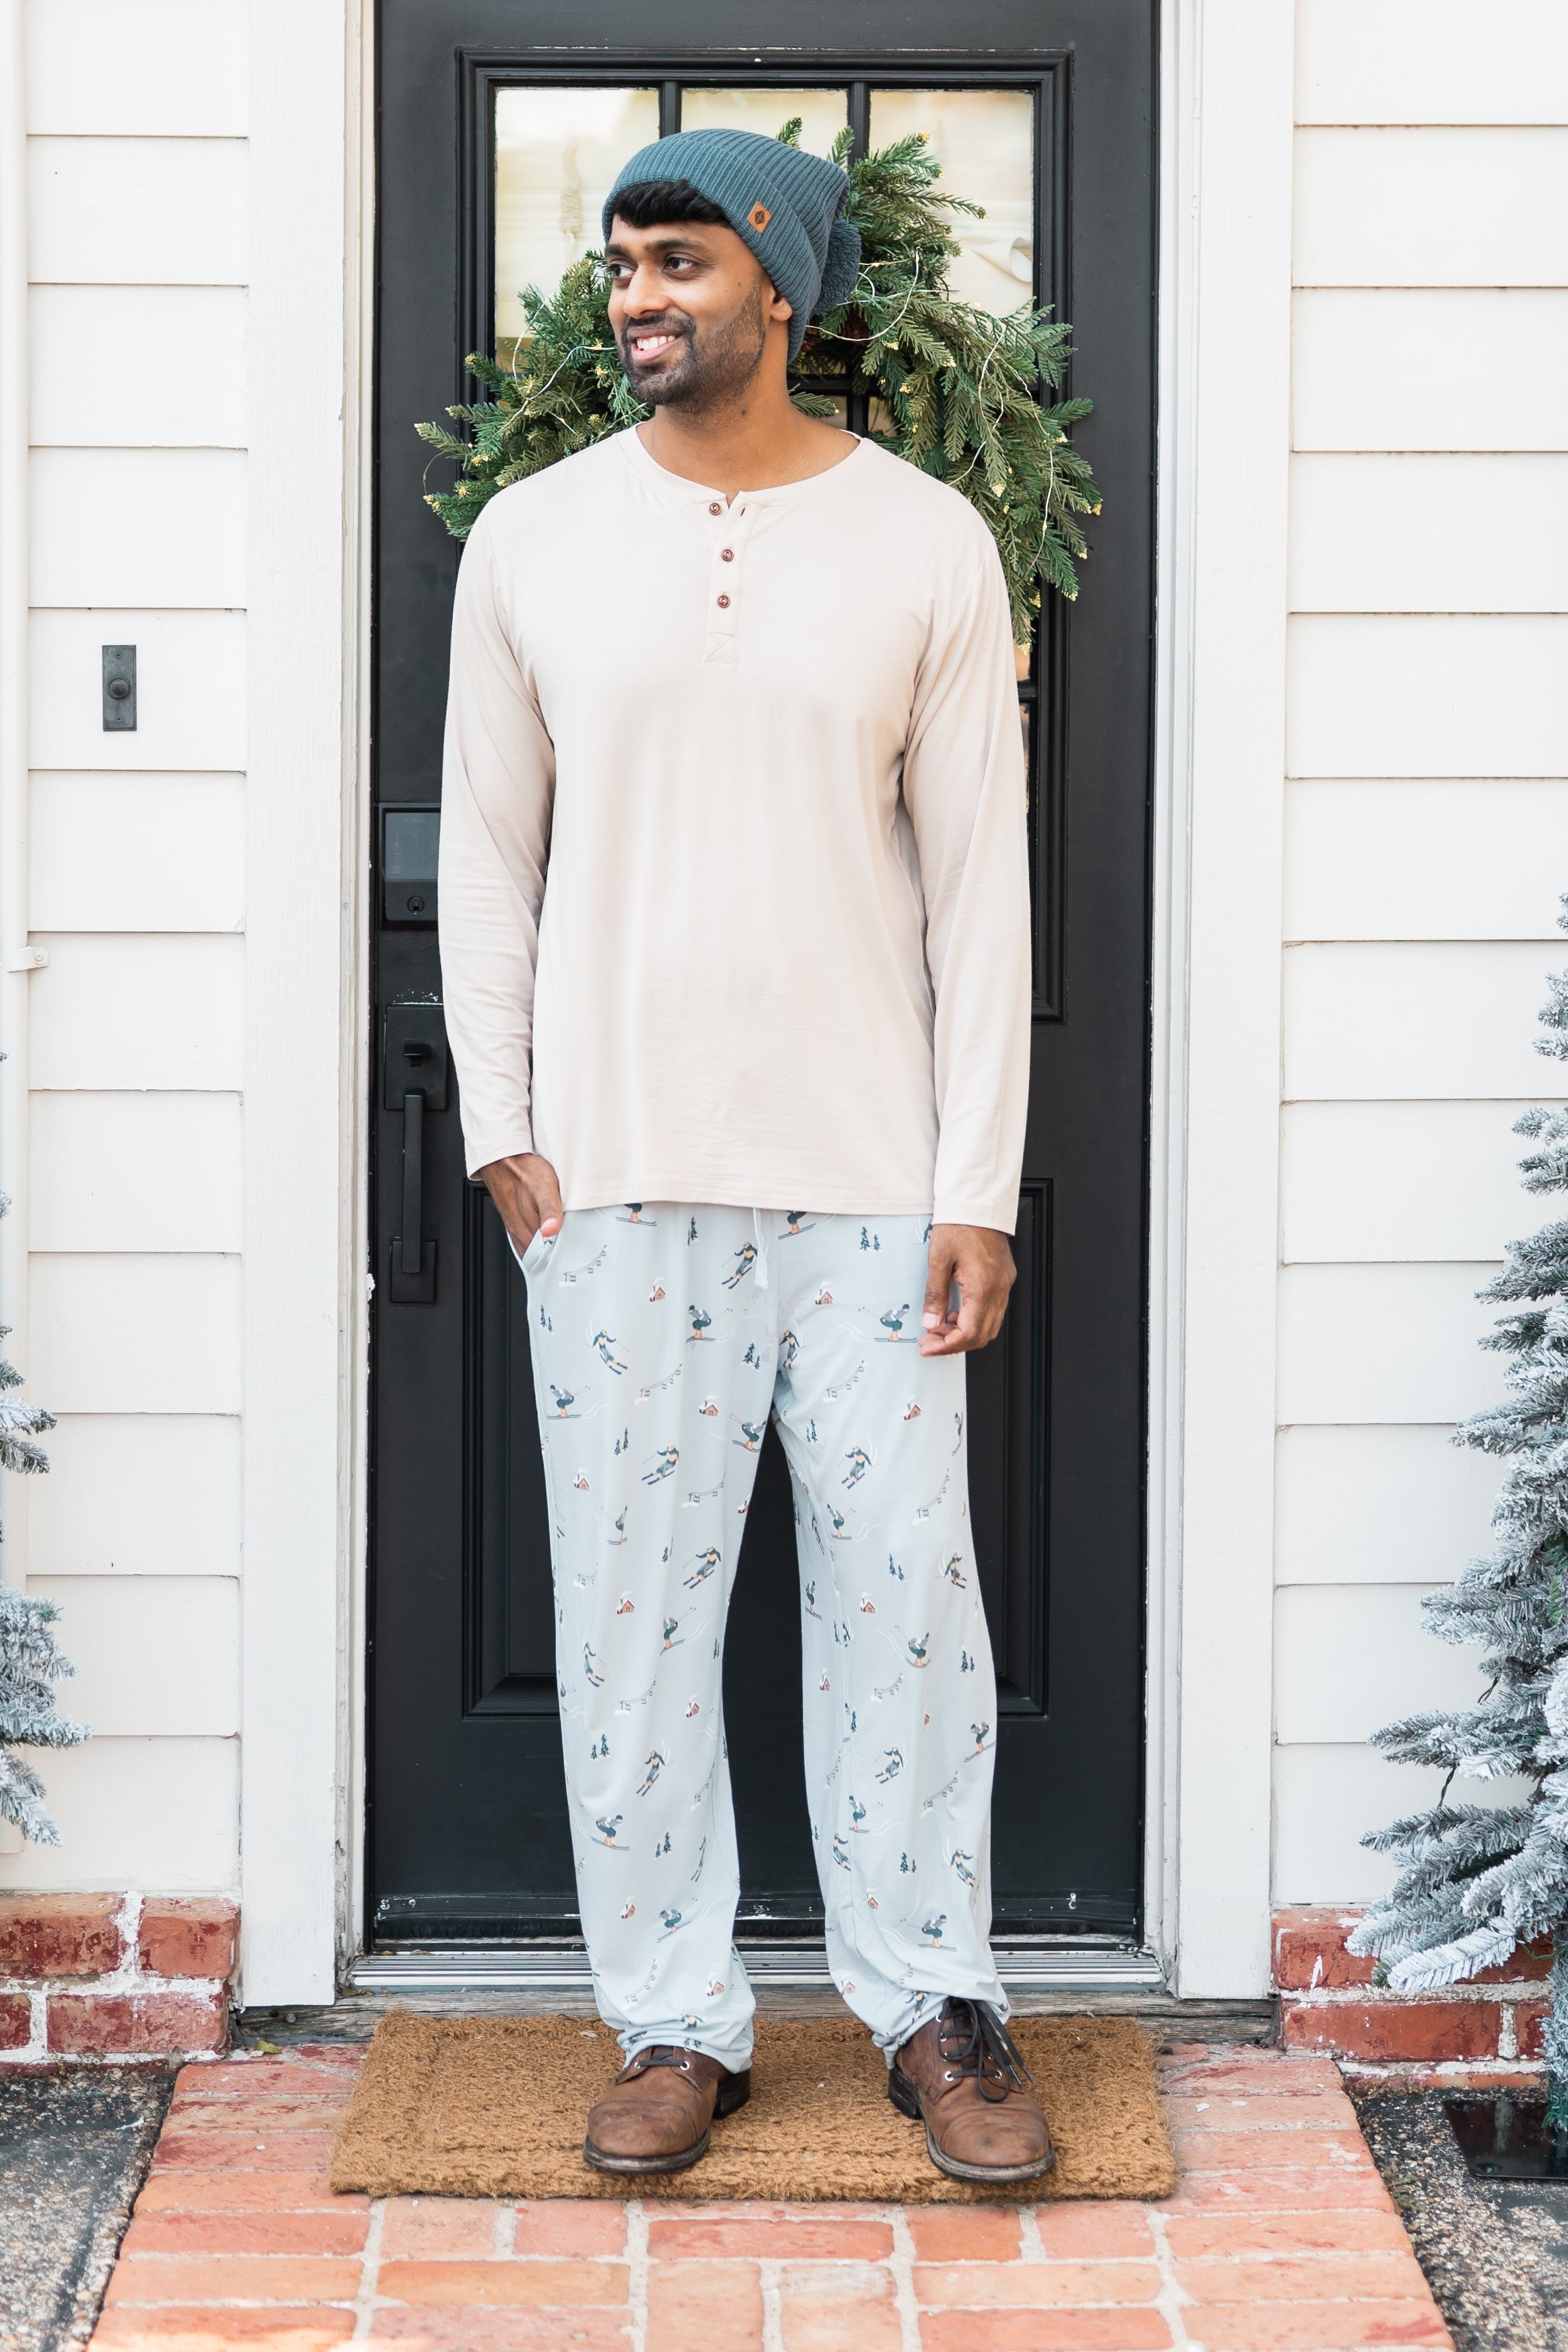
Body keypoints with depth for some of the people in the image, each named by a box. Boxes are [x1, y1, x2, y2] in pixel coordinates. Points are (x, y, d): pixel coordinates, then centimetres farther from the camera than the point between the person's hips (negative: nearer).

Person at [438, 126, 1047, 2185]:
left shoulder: (926, 545, 1)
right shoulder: (535, 542, 4)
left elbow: (981, 877, 1)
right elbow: (487, 847, 10)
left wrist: (981, 1185, -4)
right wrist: (503, 1126, 1)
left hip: (871, 1169, -1)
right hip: (618, 1171, 1)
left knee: (905, 1591, 3)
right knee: (633, 1604, 4)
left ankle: (934, 2007, 19)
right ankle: (678, 2021, 17)